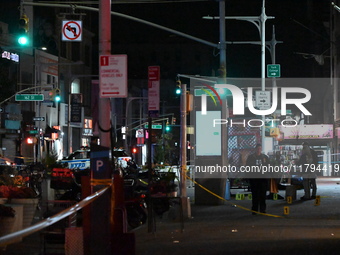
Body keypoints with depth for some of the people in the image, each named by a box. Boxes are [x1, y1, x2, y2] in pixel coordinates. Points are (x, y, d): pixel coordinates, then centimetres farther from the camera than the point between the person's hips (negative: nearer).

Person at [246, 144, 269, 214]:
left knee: (263, 194, -1)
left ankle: (262, 209, 4)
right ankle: (254, 210, 3)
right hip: (254, 178, -1)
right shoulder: (250, 157, 8)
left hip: (263, 178, 1)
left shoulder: (265, 157, 13)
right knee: (255, 194, -2)